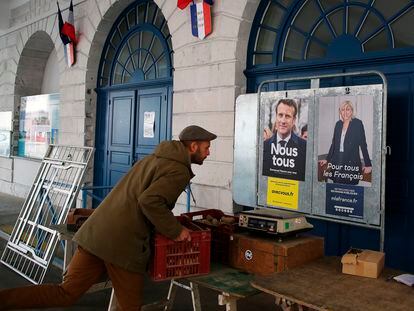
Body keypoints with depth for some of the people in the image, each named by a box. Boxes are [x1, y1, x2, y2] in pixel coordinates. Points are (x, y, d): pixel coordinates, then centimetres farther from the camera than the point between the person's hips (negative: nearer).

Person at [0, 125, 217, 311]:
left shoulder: (154, 158, 22)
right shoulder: (179, 171, -6)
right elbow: (149, 201, -21)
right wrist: (174, 231, -8)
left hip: (97, 231, 8)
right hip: (123, 243, -8)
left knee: (66, 293, 9)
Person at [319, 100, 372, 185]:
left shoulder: (357, 123, -3)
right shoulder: (338, 124, 10)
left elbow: (363, 144, -4)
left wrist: (368, 164, -5)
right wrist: (327, 160, 18)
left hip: (351, 162, -4)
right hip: (337, 162, 4)